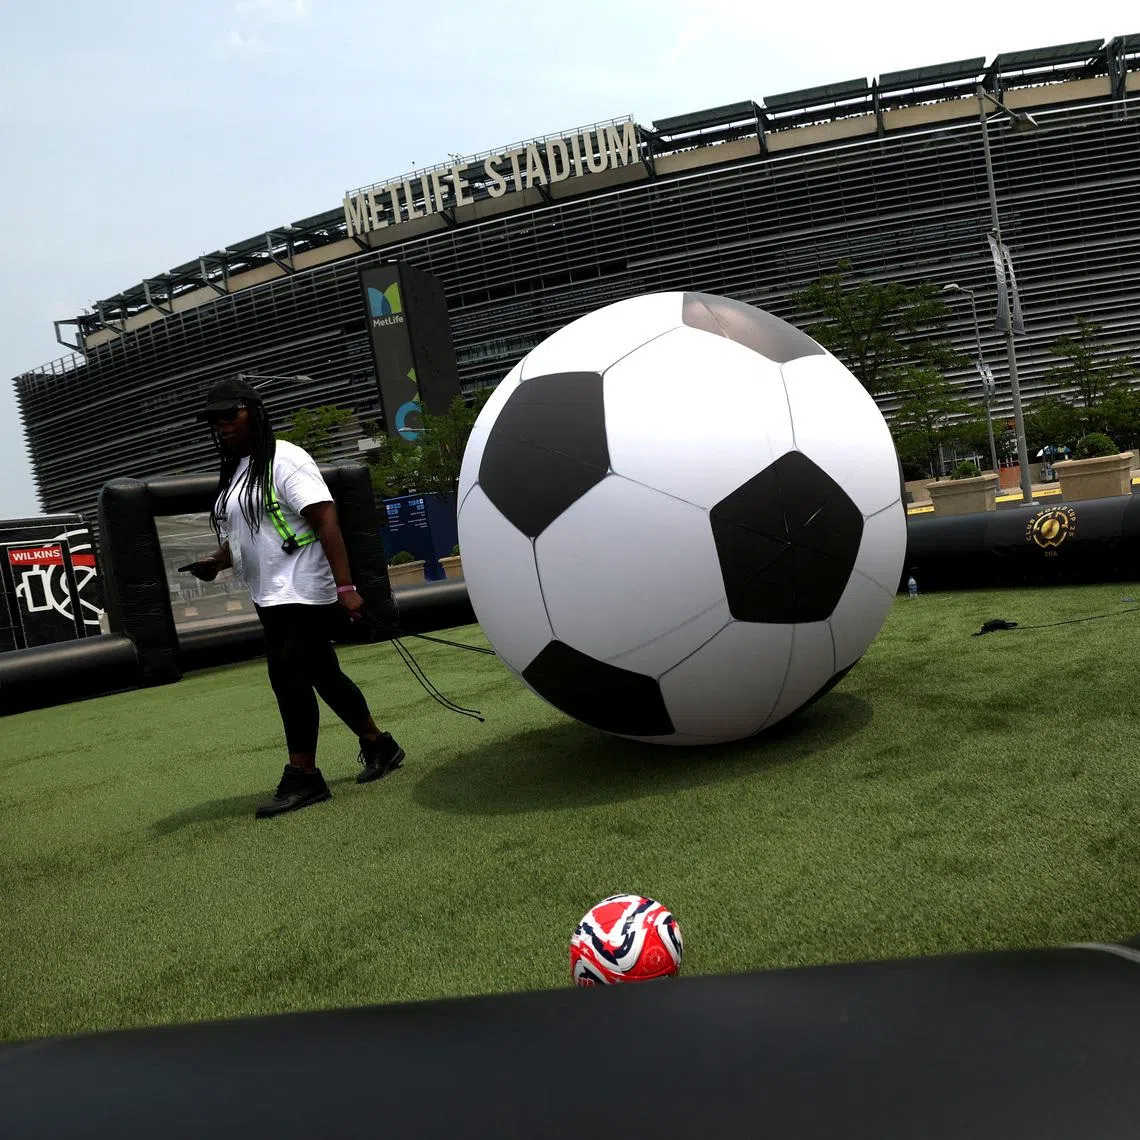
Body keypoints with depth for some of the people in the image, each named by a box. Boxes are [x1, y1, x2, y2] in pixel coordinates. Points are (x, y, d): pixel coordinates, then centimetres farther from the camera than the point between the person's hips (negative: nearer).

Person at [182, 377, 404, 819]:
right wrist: (216, 561, 5)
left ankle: (302, 777, -1)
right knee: (323, 675, 13)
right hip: (271, 597, 9)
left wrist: (344, 586, -26)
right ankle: (378, 746, 26)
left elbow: (326, 521, -19)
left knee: (288, 678, -11)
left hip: (300, 591, -9)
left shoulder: (283, 460, -11)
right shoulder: (234, 472, 17)